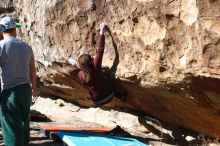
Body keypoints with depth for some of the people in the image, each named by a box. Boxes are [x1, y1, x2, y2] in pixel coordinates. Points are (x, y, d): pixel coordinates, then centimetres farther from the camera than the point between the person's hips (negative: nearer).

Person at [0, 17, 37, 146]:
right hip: (26, 89, 6)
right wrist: (33, 87, 29)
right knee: (24, 122, 23)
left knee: (12, 127, 0)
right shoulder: (26, 47, 5)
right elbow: (33, 71, 14)